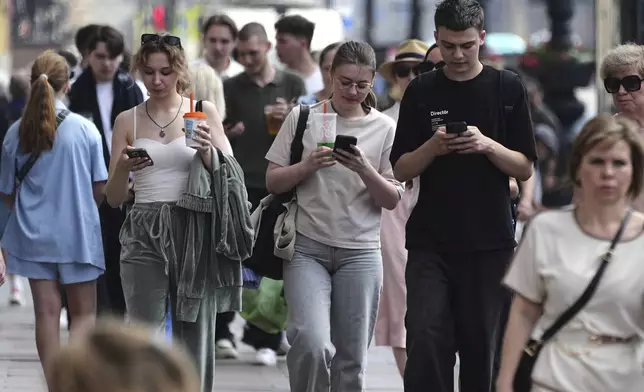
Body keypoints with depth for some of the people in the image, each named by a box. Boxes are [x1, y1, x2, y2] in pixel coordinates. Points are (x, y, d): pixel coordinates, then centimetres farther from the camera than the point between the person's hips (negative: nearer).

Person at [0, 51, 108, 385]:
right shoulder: (85, 130, -11)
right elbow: (100, 189, -4)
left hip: (33, 232, 2)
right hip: (77, 232, -2)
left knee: (47, 312, 9)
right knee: (83, 313, 9)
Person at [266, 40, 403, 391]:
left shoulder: (384, 128, 5)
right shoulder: (302, 118, 3)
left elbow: (392, 200, 4)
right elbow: (273, 182, 5)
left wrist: (365, 171, -14)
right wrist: (308, 166, -13)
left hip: (360, 253, 2)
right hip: (307, 247, -2)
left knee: (352, 360, 3)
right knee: (312, 343, -22)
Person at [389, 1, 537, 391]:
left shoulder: (508, 88, 3)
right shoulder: (421, 92, 6)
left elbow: (525, 168, 3)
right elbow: (402, 169, 6)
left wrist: (488, 145, -16)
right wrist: (433, 147, -14)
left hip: (490, 241, 0)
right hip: (430, 240, 0)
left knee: (482, 347, 4)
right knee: (425, 341, -11)